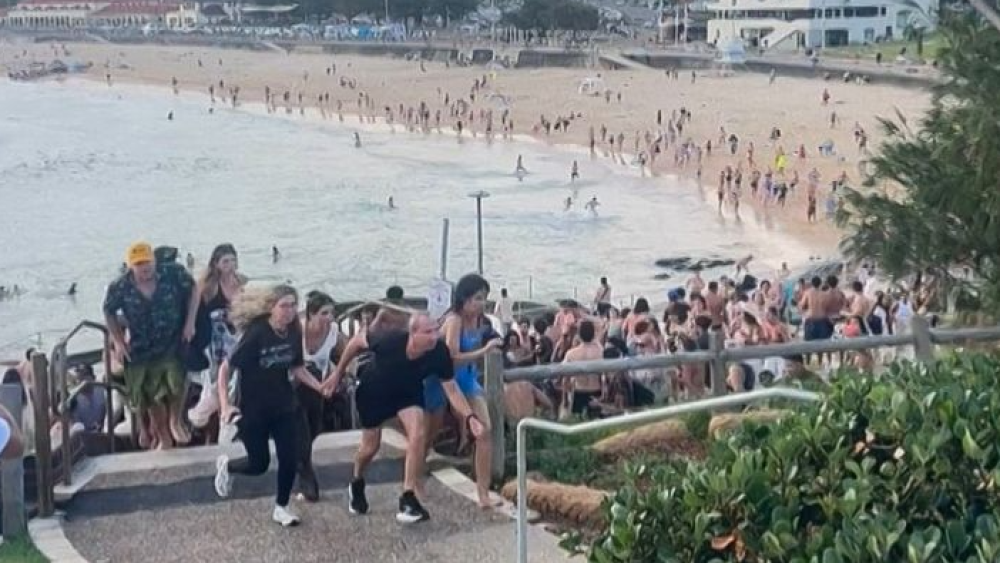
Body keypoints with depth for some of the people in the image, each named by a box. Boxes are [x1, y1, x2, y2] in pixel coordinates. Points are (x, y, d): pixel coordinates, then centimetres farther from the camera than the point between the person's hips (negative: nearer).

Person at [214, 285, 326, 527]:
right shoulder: (256, 333, -24)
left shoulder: (294, 333, -8)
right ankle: (226, 464, 41)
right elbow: (225, 368, -19)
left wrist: (321, 388, -7)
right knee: (259, 464, 8)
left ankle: (281, 507, 22)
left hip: (285, 407, 4)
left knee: (289, 459, -1)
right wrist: (225, 405, -25)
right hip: (253, 410, -4)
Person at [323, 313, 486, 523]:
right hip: (373, 390, -2)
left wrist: (470, 417, -39)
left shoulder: (439, 352, -33)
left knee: (418, 433, -22)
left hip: (408, 391, 2)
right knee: (371, 446, 9)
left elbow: (451, 390, -25)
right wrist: (338, 373, -10)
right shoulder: (390, 339, -39)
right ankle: (357, 484, 44)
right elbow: (357, 342, -19)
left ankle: (408, 499, -11)